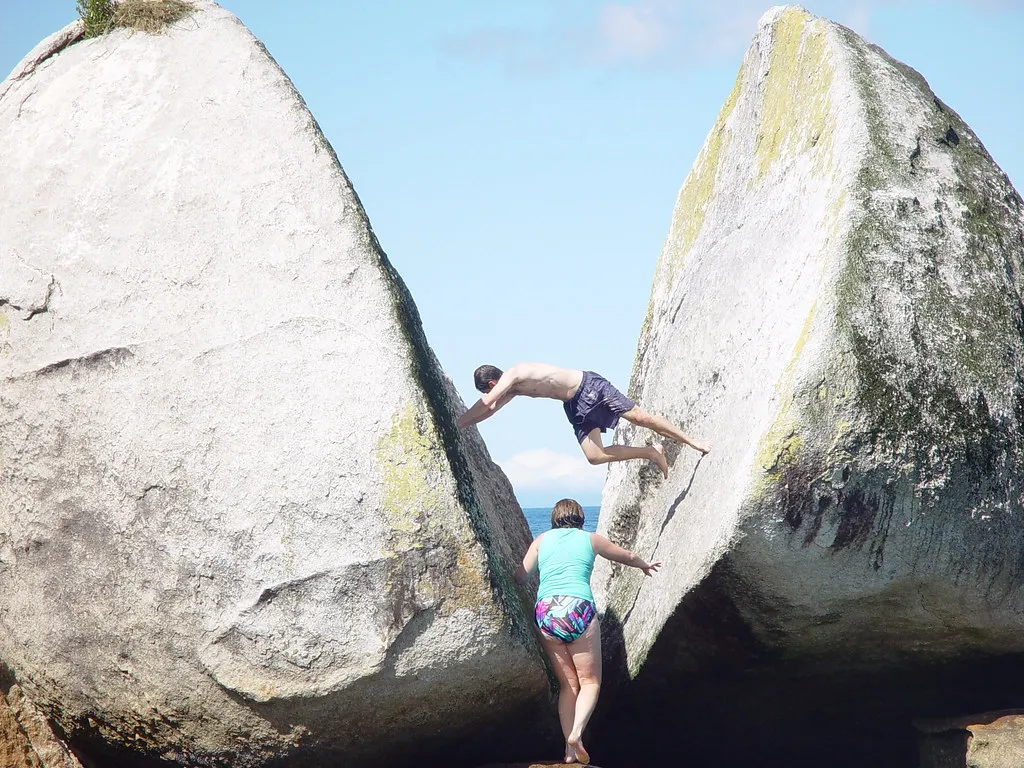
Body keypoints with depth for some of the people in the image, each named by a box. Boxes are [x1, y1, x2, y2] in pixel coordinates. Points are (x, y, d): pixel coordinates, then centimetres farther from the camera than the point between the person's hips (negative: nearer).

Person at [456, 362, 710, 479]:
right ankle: (652, 453, 11)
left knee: (640, 417, -6)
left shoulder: (512, 375, -19)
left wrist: (454, 425, -21)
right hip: (577, 407, 9)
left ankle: (693, 443, 4)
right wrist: (456, 426, 12)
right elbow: (489, 410, 18)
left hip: (589, 386, -9)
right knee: (594, 456, -2)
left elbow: (484, 404, -27)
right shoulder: (511, 388, 8)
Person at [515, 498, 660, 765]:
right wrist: (645, 566, 51)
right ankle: (576, 733, -17)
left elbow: (520, 576, 10)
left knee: (567, 685, 12)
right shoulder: (590, 539, 14)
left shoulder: (542, 540, 16)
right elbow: (627, 556, 30)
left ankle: (569, 749, 1)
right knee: (590, 682, 8)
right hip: (578, 608, -2)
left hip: (545, 613, 2)